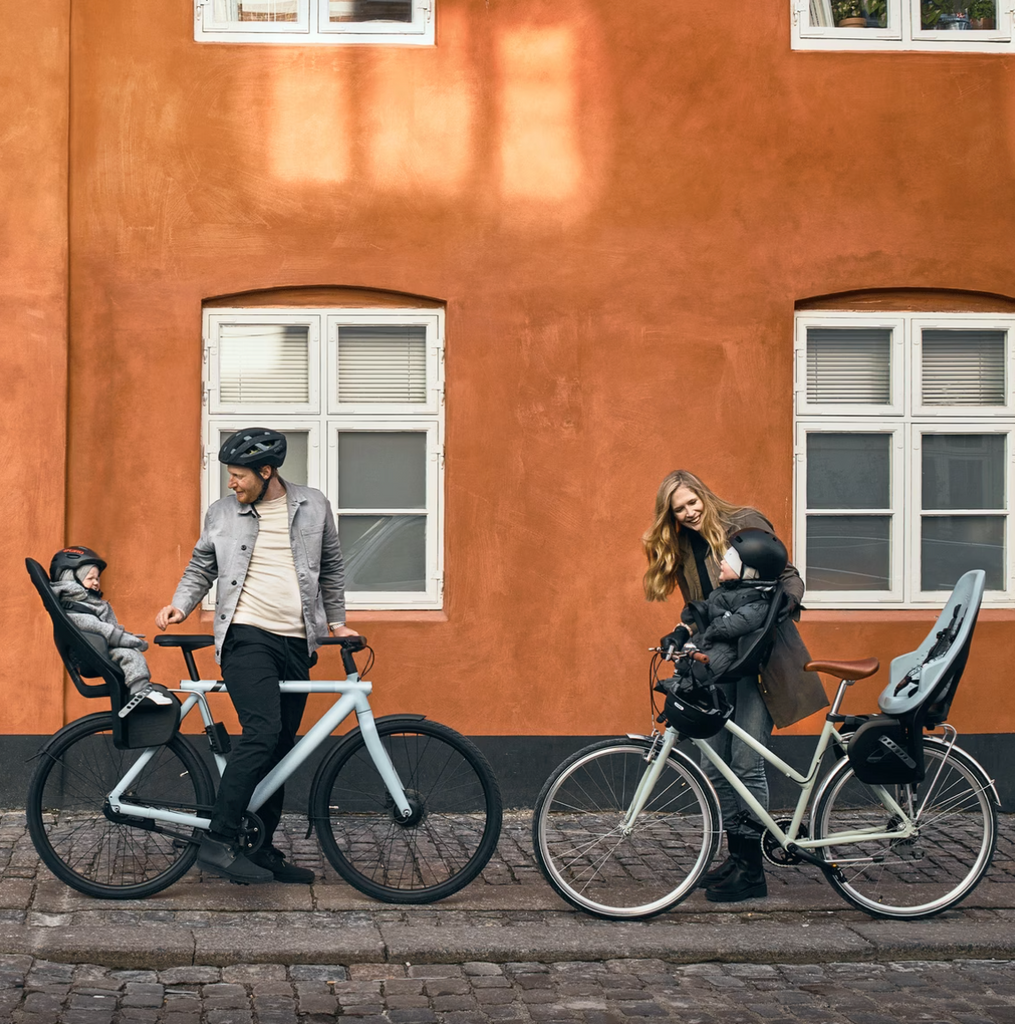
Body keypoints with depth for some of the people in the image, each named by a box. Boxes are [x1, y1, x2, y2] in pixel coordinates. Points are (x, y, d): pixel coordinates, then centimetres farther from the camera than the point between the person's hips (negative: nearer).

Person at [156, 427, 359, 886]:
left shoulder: (313, 506, 8)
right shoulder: (222, 512, 5)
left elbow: (331, 569, 19)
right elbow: (201, 567, 15)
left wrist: (337, 622, 20)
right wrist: (180, 606, 0)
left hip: (296, 644, 4)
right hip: (246, 637, -3)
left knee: (281, 747, 7)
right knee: (262, 731, -23)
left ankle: (261, 850, 17)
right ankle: (218, 841, -24)